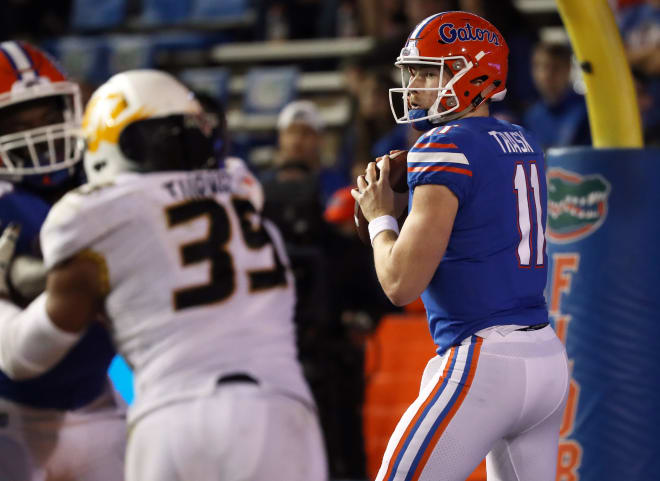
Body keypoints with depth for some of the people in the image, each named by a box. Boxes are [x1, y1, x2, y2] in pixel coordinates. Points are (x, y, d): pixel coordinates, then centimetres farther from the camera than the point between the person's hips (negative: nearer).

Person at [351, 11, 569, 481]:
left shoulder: (445, 148, -12)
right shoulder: (524, 144, 13)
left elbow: (402, 284, -15)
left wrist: (380, 217, 3)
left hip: (484, 364, -9)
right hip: (547, 358, 9)